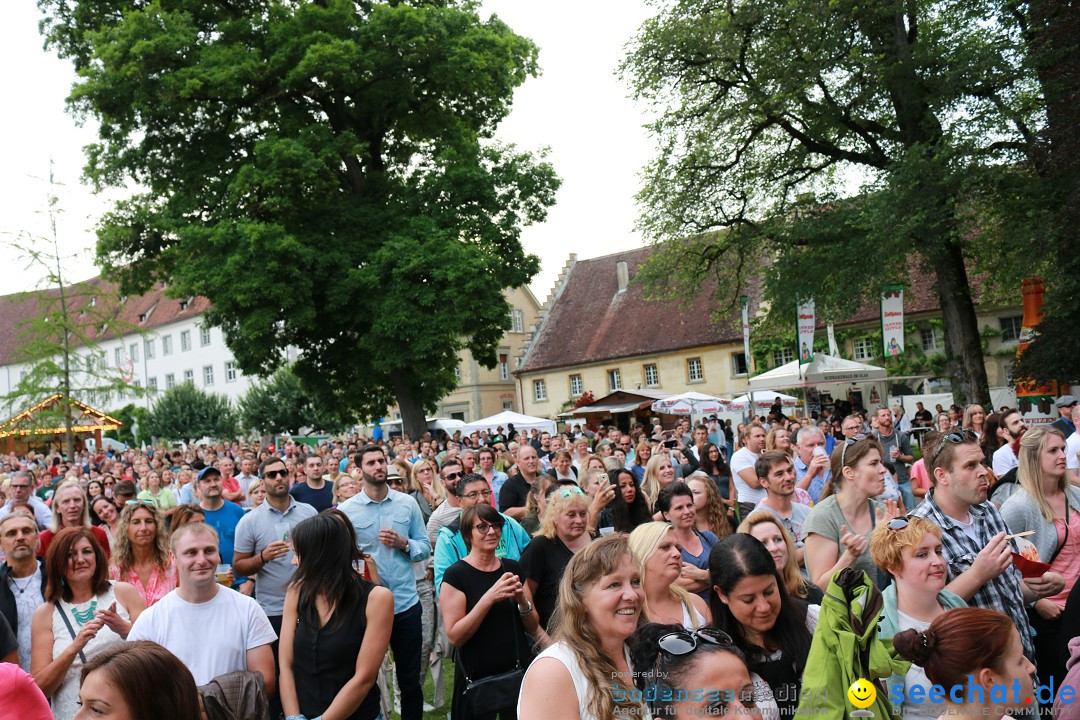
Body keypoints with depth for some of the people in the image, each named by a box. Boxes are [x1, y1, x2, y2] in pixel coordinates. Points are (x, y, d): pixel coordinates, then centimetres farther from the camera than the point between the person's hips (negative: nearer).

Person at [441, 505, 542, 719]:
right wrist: (489, 598, -25)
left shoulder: (513, 568, 4)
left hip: (518, 673, 4)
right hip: (477, 679, -4)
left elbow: (532, 626, 8)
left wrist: (522, 601, -12)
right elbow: (454, 637, -17)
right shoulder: (456, 575, -9)